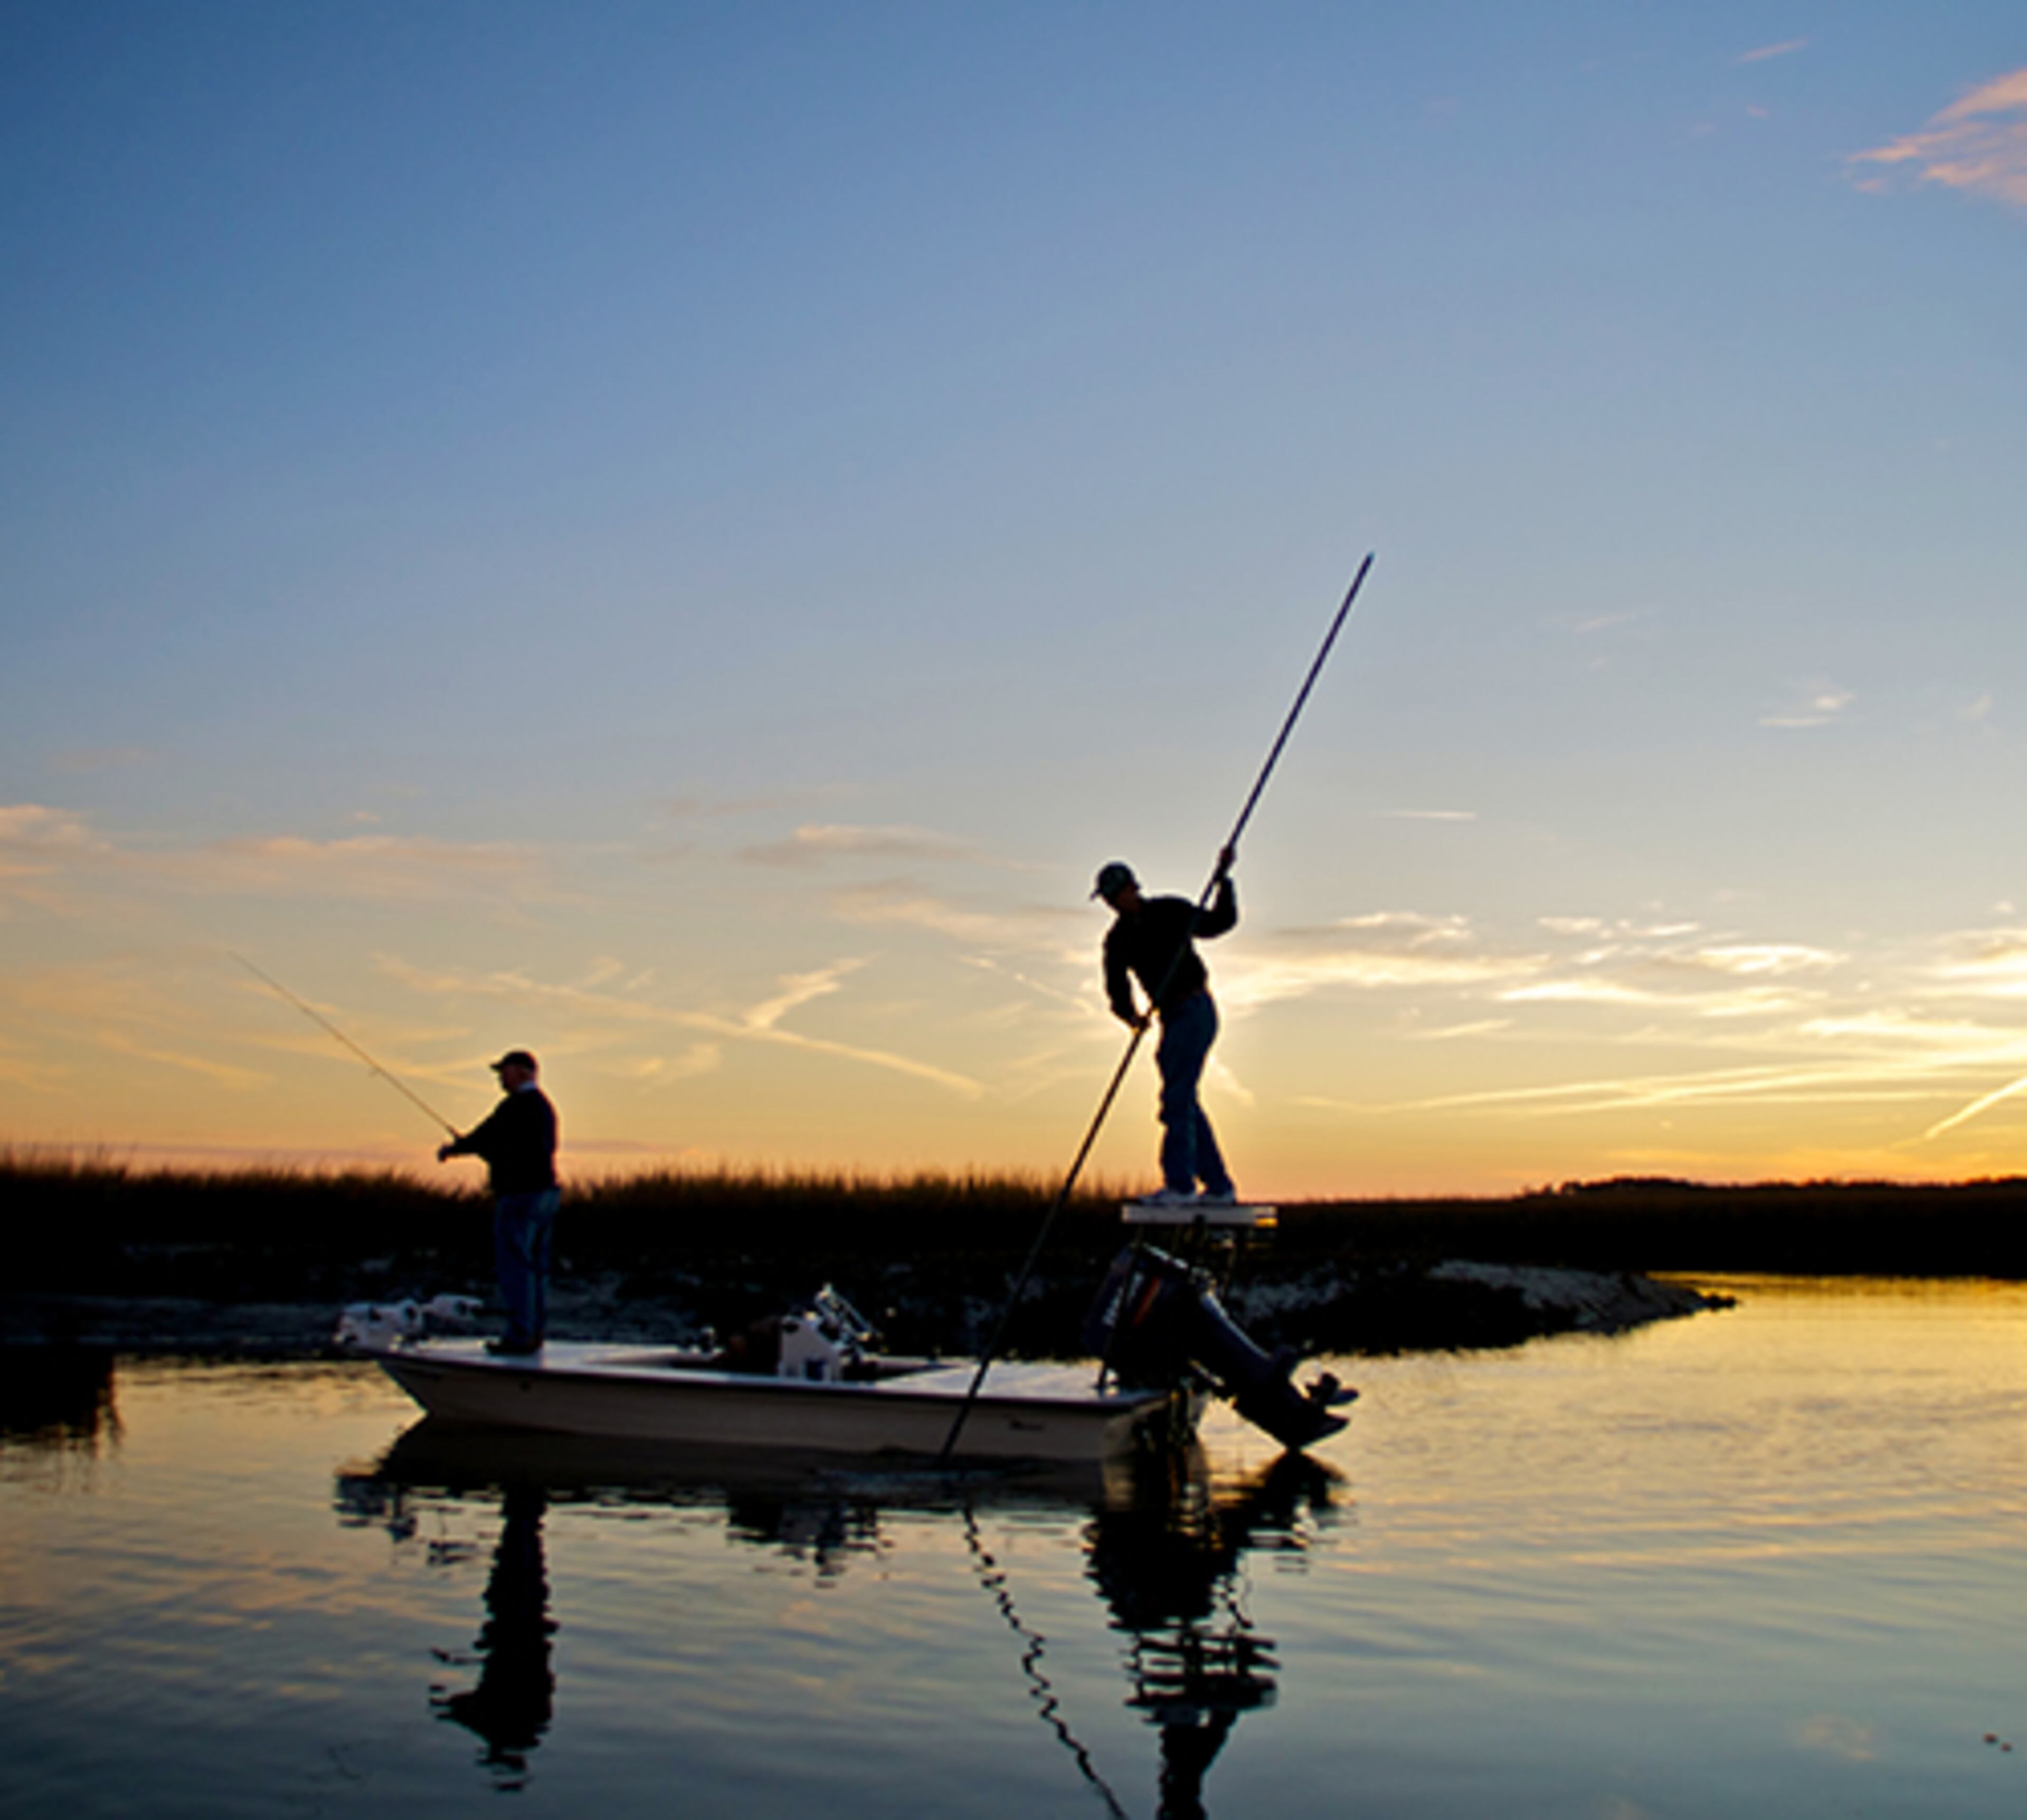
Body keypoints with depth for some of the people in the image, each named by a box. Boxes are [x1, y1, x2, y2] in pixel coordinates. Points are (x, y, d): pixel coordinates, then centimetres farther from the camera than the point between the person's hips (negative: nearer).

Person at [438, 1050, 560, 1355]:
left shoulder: (516, 1106, -14)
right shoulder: (544, 1106, 17)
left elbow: (485, 1138, -12)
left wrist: (452, 1149, 5)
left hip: (520, 1195, -10)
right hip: (545, 1192, 10)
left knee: (515, 1267, -8)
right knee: (535, 1268, 12)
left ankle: (519, 1336, -9)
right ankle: (534, 1333, 15)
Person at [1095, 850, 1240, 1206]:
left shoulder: (1172, 911, -3)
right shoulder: (1117, 940, 7)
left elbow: (1221, 922, 6)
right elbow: (1116, 987, -2)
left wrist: (1223, 879, -4)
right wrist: (1129, 1014, -18)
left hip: (1196, 1011, -6)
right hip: (1172, 1019, 7)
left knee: (1177, 1096, -14)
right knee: (1185, 1104, 7)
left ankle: (1178, 1184, -16)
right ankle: (1219, 1187, 13)